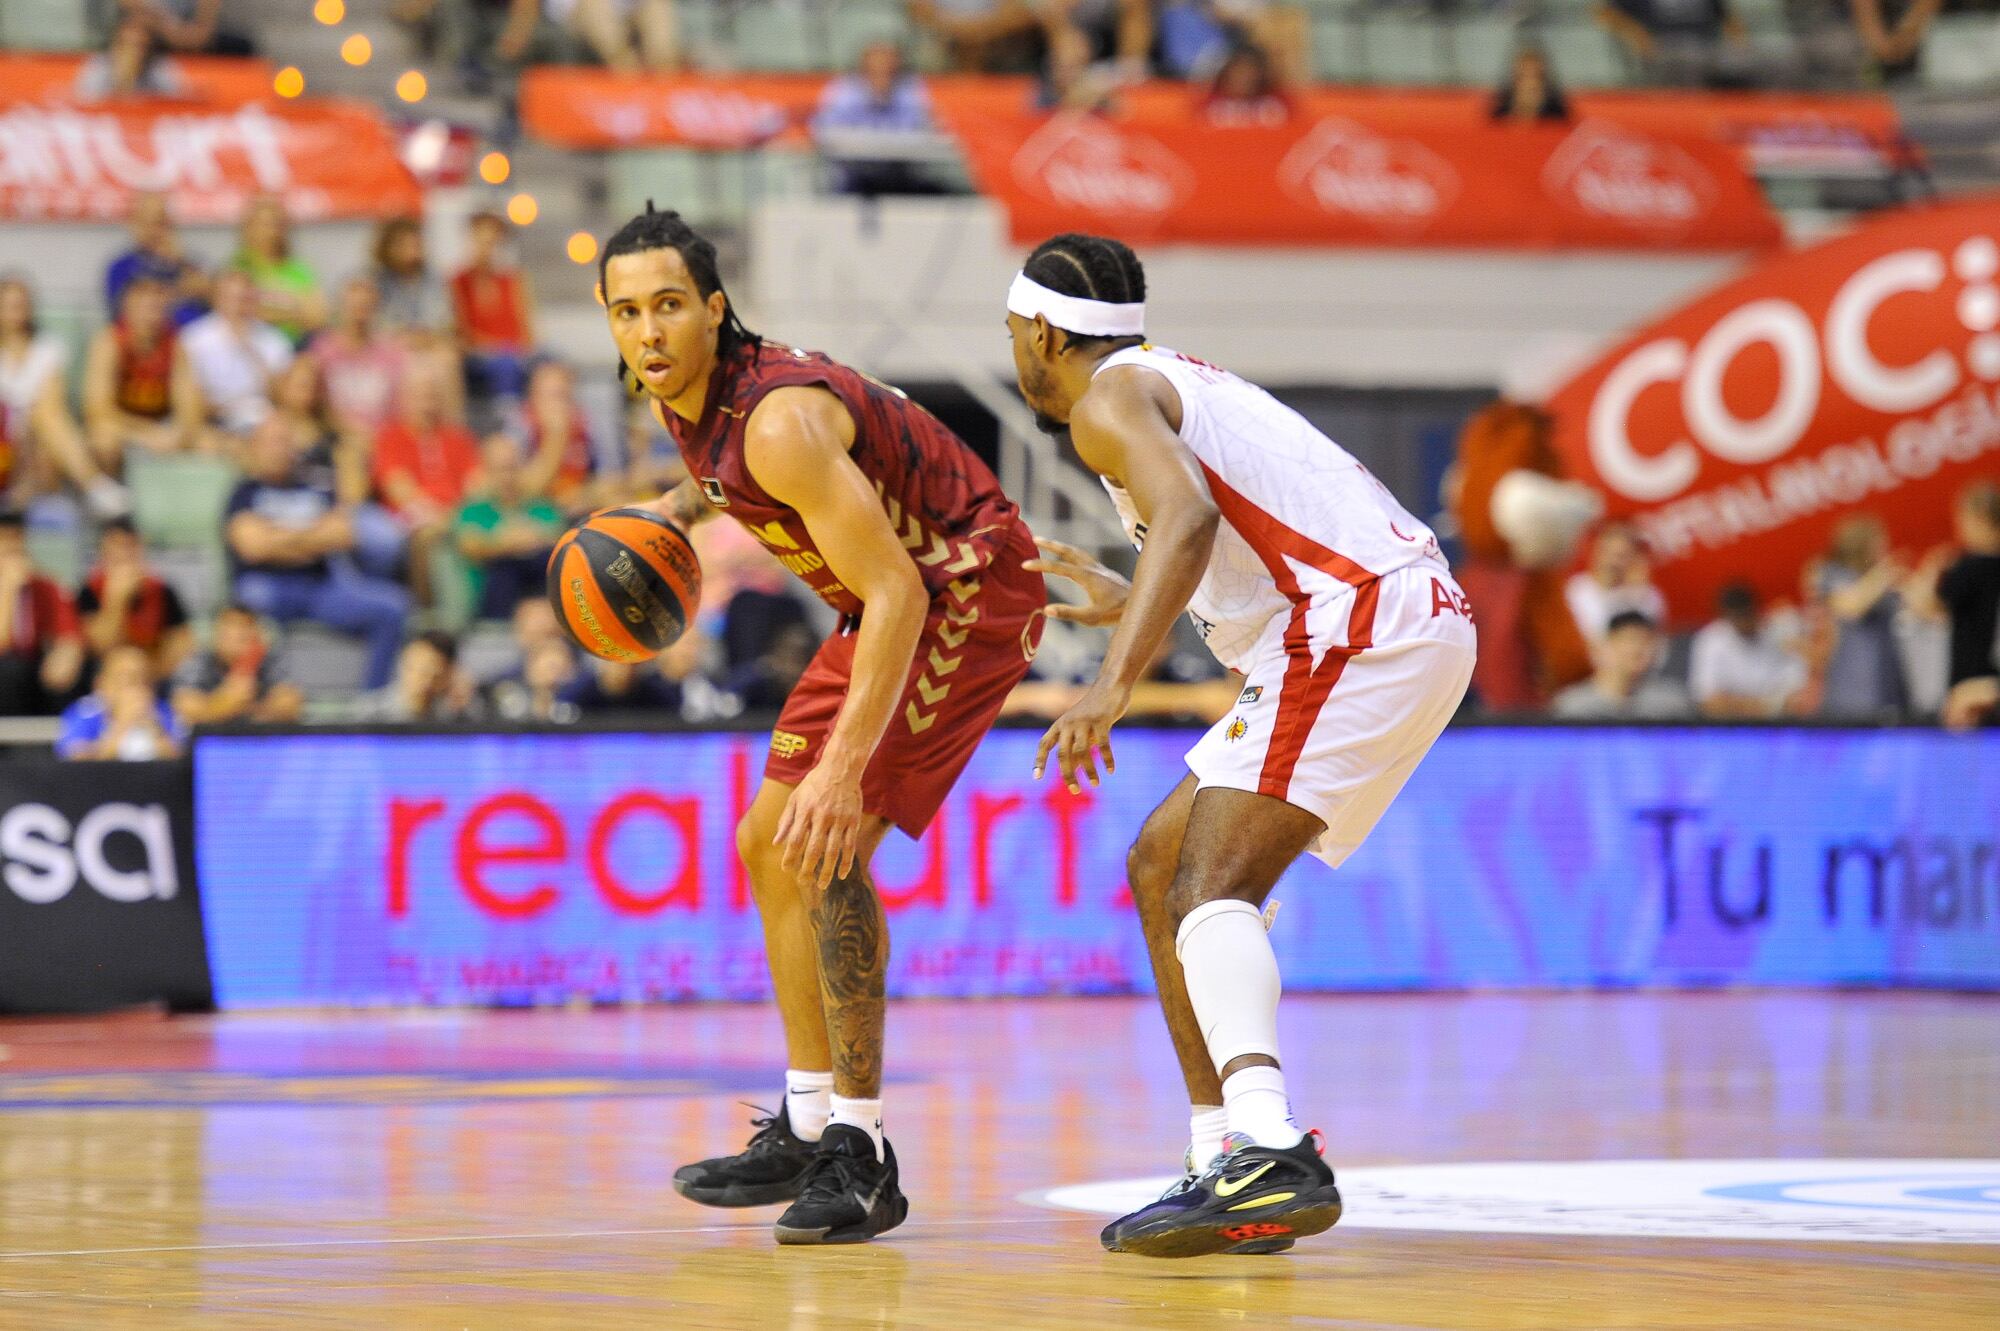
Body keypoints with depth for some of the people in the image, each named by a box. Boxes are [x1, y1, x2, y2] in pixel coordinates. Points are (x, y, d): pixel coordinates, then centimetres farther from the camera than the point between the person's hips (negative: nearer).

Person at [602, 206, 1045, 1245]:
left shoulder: (777, 419, -30)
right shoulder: (688, 395, -2)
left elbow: (897, 594, -34)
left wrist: (843, 766, -40)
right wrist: (677, 512, 8)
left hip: (965, 590, -10)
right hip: (895, 595, 10)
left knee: (827, 844, -21)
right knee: (771, 845, 13)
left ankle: (859, 1155, -17)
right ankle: (808, 1129, 21)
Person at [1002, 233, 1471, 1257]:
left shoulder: (1109, 397, -3)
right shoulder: (1178, 378, 27)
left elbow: (1189, 517, -23)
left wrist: (1115, 682, -32)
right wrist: (1131, 602, 51)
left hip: (1364, 625, -10)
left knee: (1212, 887, -21)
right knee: (1160, 867, 16)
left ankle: (1272, 1159, -40)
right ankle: (1224, 1157, 12)